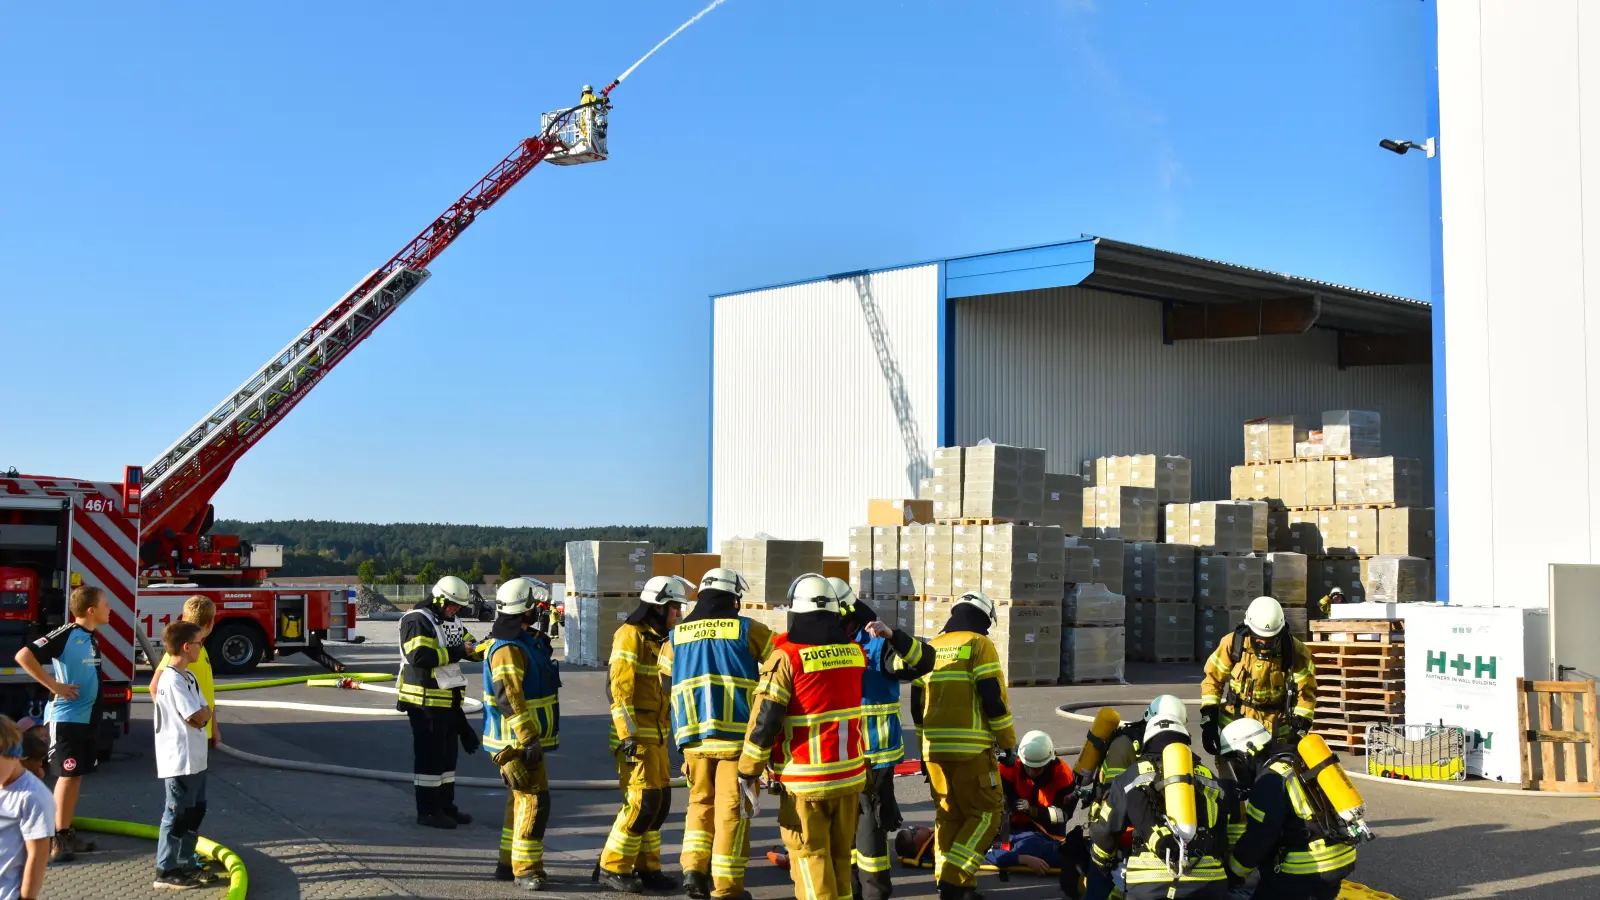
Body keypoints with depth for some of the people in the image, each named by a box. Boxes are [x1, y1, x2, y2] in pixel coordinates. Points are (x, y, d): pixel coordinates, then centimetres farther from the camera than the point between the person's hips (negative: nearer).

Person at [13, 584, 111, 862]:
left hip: (85, 717, 9)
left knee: (76, 774, 13)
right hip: (64, 717, -8)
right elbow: (24, 656, -24)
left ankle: (68, 834, 21)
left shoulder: (92, 639, 10)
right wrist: (54, 686, -21)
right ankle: (57, 841, -1)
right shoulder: (65, 635, -17)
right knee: (67, 775, -7)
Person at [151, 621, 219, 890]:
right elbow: (198, 718, -22)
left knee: (194, 812, 17)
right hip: (180, 762, -10)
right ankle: (165, 872, 5)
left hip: (194, 760, 10)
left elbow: (204, 713, 13)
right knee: (177, 816, -3)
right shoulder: (173, 681, -20)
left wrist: (203, 712, -6)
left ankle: (185, 864, 26)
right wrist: (205, 712, -4)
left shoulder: (188, 677, 12)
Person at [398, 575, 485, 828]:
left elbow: (471, 648, 16)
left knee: (448, 753, 14)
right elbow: (419, 656, -26)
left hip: (449, 701, 9)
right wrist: (456, 653, -24)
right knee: (429, 755, -5)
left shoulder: (452, 622, 15)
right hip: (425, 700, -9)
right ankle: (428, 812, 2)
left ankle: (445, 806, 24)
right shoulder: (417, 621, -14)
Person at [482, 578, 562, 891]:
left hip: (526, 737, 10)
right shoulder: (508, 649, -19)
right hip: (517, 740, -10)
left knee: (521, 799, 16)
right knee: (534, 800, -10)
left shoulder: (526, 641, 14)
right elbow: (508, 698, -27)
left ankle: (510, 863, 24)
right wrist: (529, 738, -29)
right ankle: (525, 869, -5)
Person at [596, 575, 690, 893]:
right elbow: (619, 688, -18)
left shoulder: (659, 639, 16)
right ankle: (612, 867, -1)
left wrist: (664, 733, 23)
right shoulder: (631, 635, -12)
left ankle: (646, 868, 18)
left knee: (660, 802, 9)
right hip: (636, 735, -9)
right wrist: (628, 734, -23)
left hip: (656, 735, 9)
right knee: (642, 801, -11)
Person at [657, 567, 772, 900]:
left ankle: (694, 866, 6)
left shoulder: (676, 635, 11)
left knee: (701, 801, 19)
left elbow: (663, 674, 21)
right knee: (731, 807, 2)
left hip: (693, 734, 4)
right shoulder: (747, 630, 0)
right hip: (736, 733, -4)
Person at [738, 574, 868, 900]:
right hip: (850, 774, 5)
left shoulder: (787, 656, -13)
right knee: (840, 854, 16)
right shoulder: (855, 652, 3)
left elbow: (765, 720, -14)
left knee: (809, 854, 2)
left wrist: (749, 772, -7)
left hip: (805, 780, -5)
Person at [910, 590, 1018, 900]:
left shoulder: (930, 648, 15)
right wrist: (1008, 744, -3)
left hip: (934, 747, 7)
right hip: (971, 749, -6)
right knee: (985, 814, 1)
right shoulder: (979, 645, -4)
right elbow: (994, 699, -12)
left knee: (948, 816, 14)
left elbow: (917, 705, 18)